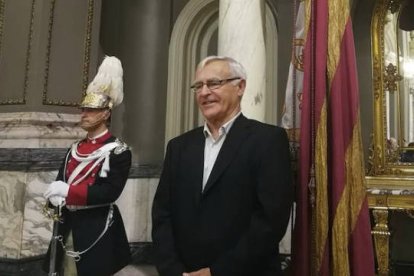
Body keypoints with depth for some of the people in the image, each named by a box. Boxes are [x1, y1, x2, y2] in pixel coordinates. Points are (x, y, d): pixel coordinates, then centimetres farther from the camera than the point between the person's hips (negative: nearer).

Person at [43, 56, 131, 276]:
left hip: (97, 231, -6)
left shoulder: (118, 151, -9)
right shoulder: (75, 149, 11)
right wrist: (57, 197, -14)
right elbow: (58, 185, 9)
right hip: (68, 228, 6)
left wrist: (68, 192, -20)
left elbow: (110, 191, -20)